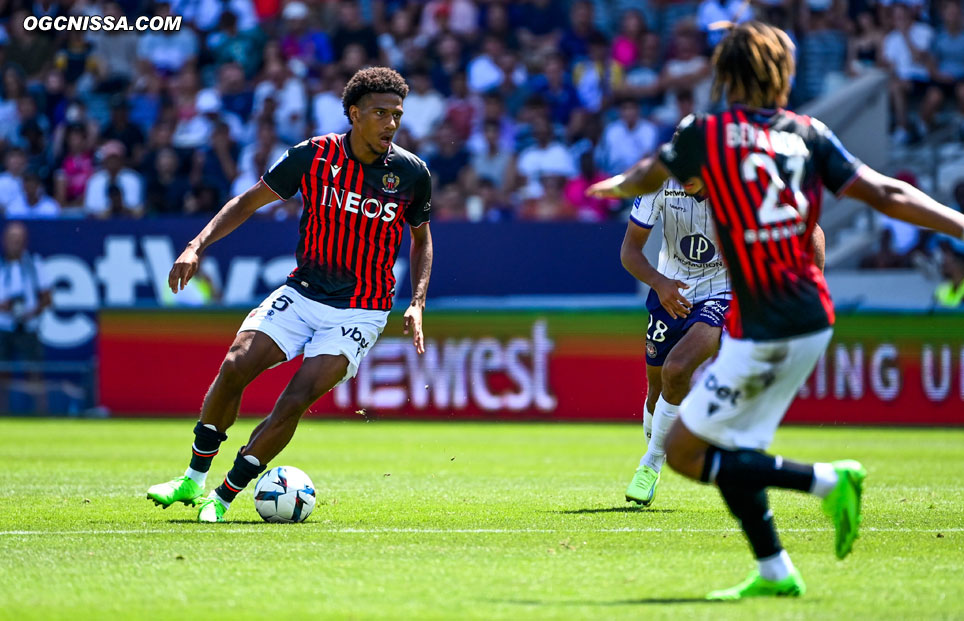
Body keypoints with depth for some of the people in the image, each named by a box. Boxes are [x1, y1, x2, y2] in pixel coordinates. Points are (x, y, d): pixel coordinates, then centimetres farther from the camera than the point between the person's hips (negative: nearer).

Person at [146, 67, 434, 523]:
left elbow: (421, 239, 12)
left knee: (297, 399, -19)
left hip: (360, 313, -1)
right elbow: (249, 201, 4)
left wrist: (416, 304, -1)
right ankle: (193, 480, 1)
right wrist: (198, 245, -9)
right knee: (235, 366, -17)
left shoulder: (411, 173, -6)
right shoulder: (313, 156, -8)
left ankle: (223, 498, -8)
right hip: (302, 293, 2)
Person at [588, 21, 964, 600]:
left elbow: (647, 178, 12)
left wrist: (616, 185, 35)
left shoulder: (705, 134, -7)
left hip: (761, 331, -7)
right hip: (812, 319, 7)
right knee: (733, 445, 17)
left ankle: (826, 480, -8)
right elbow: (885, 194, -1)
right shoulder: (809, 134, 4)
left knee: (686, 452, -2)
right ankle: (773, 571, 15)